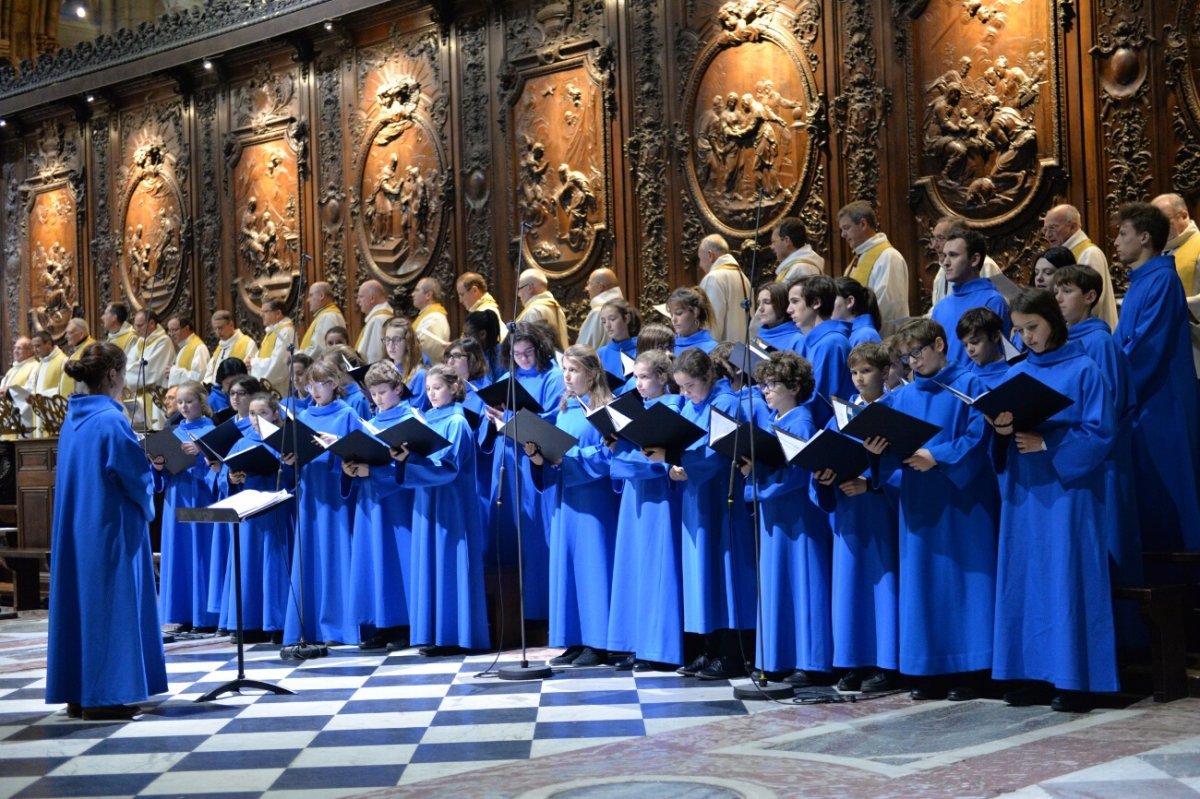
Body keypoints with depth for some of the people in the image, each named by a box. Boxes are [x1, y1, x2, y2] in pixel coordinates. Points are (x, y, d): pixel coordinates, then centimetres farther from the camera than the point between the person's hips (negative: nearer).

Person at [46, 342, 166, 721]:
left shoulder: (73, 418, 8)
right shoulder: (111, 420, -17)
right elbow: (136, 475, -16)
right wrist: (147, 504, 6)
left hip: (75, 529, 8)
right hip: (111, 529, -8)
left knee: (81, 601, 13)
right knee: (113, 604, -1)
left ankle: (78, 692, 19)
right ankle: (105, 696, 2)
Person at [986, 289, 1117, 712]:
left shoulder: (1084, 370, -3)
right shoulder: (1018, 373, 13)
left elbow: (1101, 434, -9)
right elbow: (1007, 432, 13)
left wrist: (1046, 443, -19)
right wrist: (1003, 431, -10)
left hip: (1068, 489, -5)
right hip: (1024, 491, 6)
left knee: (1066, 577, -6)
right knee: (1025, 577, 5)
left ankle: (1074, 680, 0)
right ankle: (1033, 673, 11)